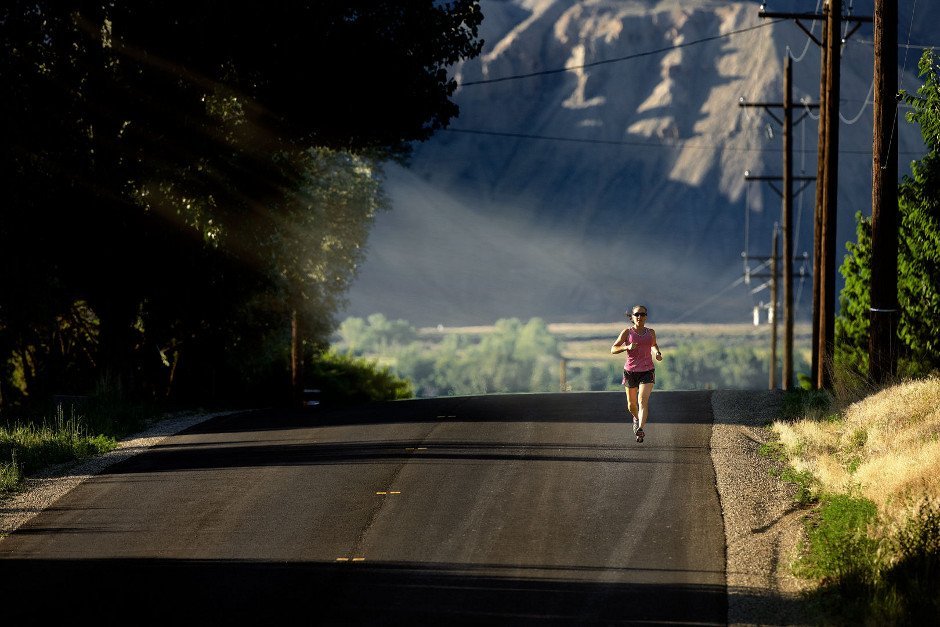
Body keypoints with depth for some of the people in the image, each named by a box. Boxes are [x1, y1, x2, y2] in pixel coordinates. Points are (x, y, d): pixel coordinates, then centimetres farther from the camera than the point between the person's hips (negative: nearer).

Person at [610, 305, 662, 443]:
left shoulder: (651, 332, 5)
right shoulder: (627, 332, -3)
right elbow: (613, 350, -5)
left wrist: (657, 353, 5)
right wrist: (627, 347, -22)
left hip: (647, 371, 0)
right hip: (631, 371, 0)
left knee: (643, 401, -20)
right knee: (631, 405, 14)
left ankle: (640, 429, -32)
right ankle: (636, 418, 48)